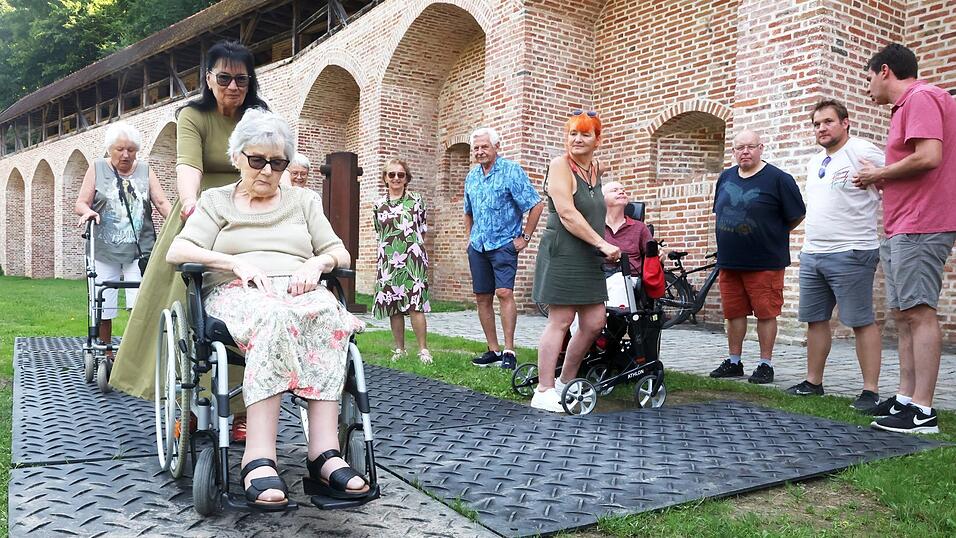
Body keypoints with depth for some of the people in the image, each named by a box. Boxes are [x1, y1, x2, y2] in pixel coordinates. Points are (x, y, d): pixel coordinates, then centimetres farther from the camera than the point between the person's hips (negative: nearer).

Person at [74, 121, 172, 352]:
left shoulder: (145, 170, 11)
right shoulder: (97, 169, 9)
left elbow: (162, 202, 3)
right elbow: (80, 204, 6)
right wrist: (88, 211, -17)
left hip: (139, 249, 0)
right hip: (104, 251, 0)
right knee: (103, 309, 2)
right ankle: (105, 355, 16)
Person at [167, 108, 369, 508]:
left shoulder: (304, 200, 25)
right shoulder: (217, 201, 19)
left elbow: (340, 253, 16)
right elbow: (176, 252, 5)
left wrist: (316, 264, -8)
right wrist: (236, 262, -12)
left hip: (300, 292, 2)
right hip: (236, 293, -2)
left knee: (327, 312, -37)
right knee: (274, 315, -41)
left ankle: (325, 453, -44)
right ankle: (259, 458, -46)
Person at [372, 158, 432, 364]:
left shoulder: (416, 200, 4)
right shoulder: (379, 204, 10)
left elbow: (422, 231, 9)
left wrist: (412, 247, 7)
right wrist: (392, 246, 11)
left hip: (413, 259, -3)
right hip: (388, 260, 3)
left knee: (415, 304, -10)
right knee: (393, 306, 5)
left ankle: (423, 350, -3)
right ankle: (399, 349, 16)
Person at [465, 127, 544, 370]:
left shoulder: (511, 171, -8)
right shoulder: (472, 176, 13)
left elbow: (536, 205, -11)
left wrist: (524, 237, -11)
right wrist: (469, 237, 17)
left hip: (503, 244, -7)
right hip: (477, 247, 7)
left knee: (504, 293, -17)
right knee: (482, 298, 6)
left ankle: (509, 351, -13)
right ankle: (493, 350, 15)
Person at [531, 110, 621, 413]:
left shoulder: (596, 170, 16)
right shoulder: (560, 165, -9)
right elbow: (567, 213, -18)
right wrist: (603, 244, -19)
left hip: (589, 258, 8)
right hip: (562, 254, -8)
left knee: (594, 323, 7)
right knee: (560, 321, -7)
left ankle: (565, 382, 22)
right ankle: (543, 393, 1)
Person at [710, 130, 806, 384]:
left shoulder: (778, 179, -7)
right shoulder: (725, 178, 10)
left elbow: (797, 216, -2)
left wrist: (774, 235, 5)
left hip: (765, 263, -5)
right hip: (729, 261, 5)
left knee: (765, 313, 1)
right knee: (734, 313, 11)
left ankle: (765, 365, 12)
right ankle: (733, 362, 22)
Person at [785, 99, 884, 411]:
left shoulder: (863, 153, -8)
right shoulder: (814, 162, 17)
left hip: (850, 254, -8)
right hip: (811, 254, 8)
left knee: (862, 322, -4)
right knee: (815, 320, 12)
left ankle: (871, 391, 1)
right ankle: (813, 382, 22)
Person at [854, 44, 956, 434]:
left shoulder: (921, 97, -9)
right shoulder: (906, 105, 23)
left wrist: (878, 173, -9)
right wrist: (880, 179, 12)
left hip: (919, 229, -11)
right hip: (900, 230, 11)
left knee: (918, 313, -11)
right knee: (903, 314, 10)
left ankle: (922, 411, -9)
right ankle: (905, 398, 15)